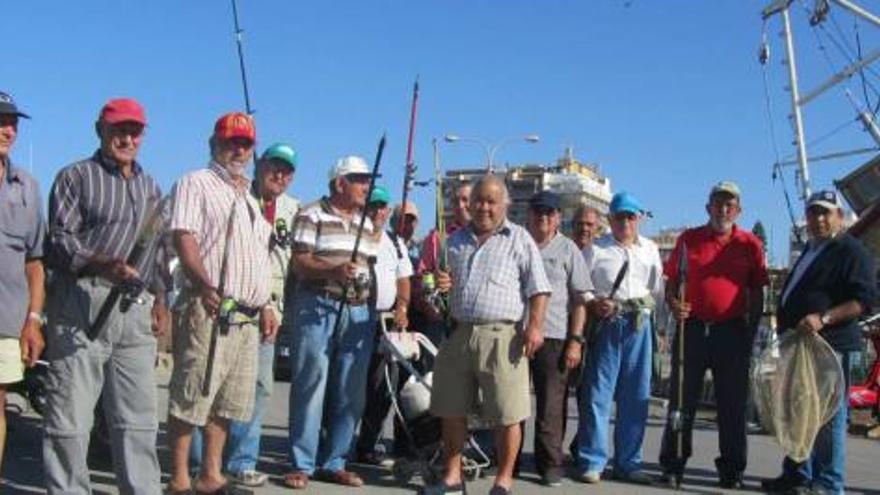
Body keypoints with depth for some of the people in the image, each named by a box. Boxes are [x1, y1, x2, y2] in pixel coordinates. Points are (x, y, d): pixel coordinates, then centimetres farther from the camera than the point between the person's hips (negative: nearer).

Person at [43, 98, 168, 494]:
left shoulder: (150, 187, 23)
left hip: (136, 310, 5)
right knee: (70, 415, -4)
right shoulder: (76, 176, 5)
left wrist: (159, 300, 17)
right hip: (82, 306, -5)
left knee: (139, 417, 6)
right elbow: (59, 241, -5)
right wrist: (103, 265, -21)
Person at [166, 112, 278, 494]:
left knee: (229, 401, 10)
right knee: (191, 397, -5)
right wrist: (205, 285, -25)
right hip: (208, 309, -8)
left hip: (247, 316, 8)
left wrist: (266, 306, 18)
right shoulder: (195, 183, 1)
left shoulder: (249, 198, 25)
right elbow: (184, 237, -12)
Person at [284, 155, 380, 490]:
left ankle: (333, 462, 16)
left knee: (350, 393, 6)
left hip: (359, 312, 6)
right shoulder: (312, 215, -1)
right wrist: (333, 271, -26)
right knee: (310, 388, -4)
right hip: (318, 308, -6)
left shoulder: (368, 225, 18)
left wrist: (372, 310, 11)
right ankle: (301, 464, 4)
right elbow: (300, 262, -9)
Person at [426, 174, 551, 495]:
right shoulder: (457, 240, 17)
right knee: (451, 410, 10)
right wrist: (440, 284, 3)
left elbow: (538, 288, -3)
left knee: (506, 414, -3)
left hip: (501, 336, -5)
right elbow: (444, 278, 27)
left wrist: (534, 326, -14)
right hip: (458, 334, 5)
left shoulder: (519, 239, 3)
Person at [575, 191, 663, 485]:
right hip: (607, 324, -3)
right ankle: (592, 462, 1)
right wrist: (594, 303, -12)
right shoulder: (596, 249, 6)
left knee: (636, 397, 5)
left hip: (639, 325, 3)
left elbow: (659, 290, 18)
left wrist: (646, 303, 0)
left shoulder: (650, 249, 17)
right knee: (598, 393, -5)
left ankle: (627, 463, 14)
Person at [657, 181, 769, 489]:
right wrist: (673, 304, -11)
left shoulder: (750, 244, 6)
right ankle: (672, 466, 11)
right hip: (692, 328, 0)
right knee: (683, 399, 4)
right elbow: (671, 281, 9)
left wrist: (752, 332, 1)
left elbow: (757, 293, 7)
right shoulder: (689, 239, 8)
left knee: (732, 404, 6)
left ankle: (731, 470, 17)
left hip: (733, 332, 0)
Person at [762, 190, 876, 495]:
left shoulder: (851, 251, -6)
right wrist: (786, 327, 23)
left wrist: (823, 318, -25)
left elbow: (865, 300, -16)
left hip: (830, 345, -9)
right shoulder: (810, 251, 22)